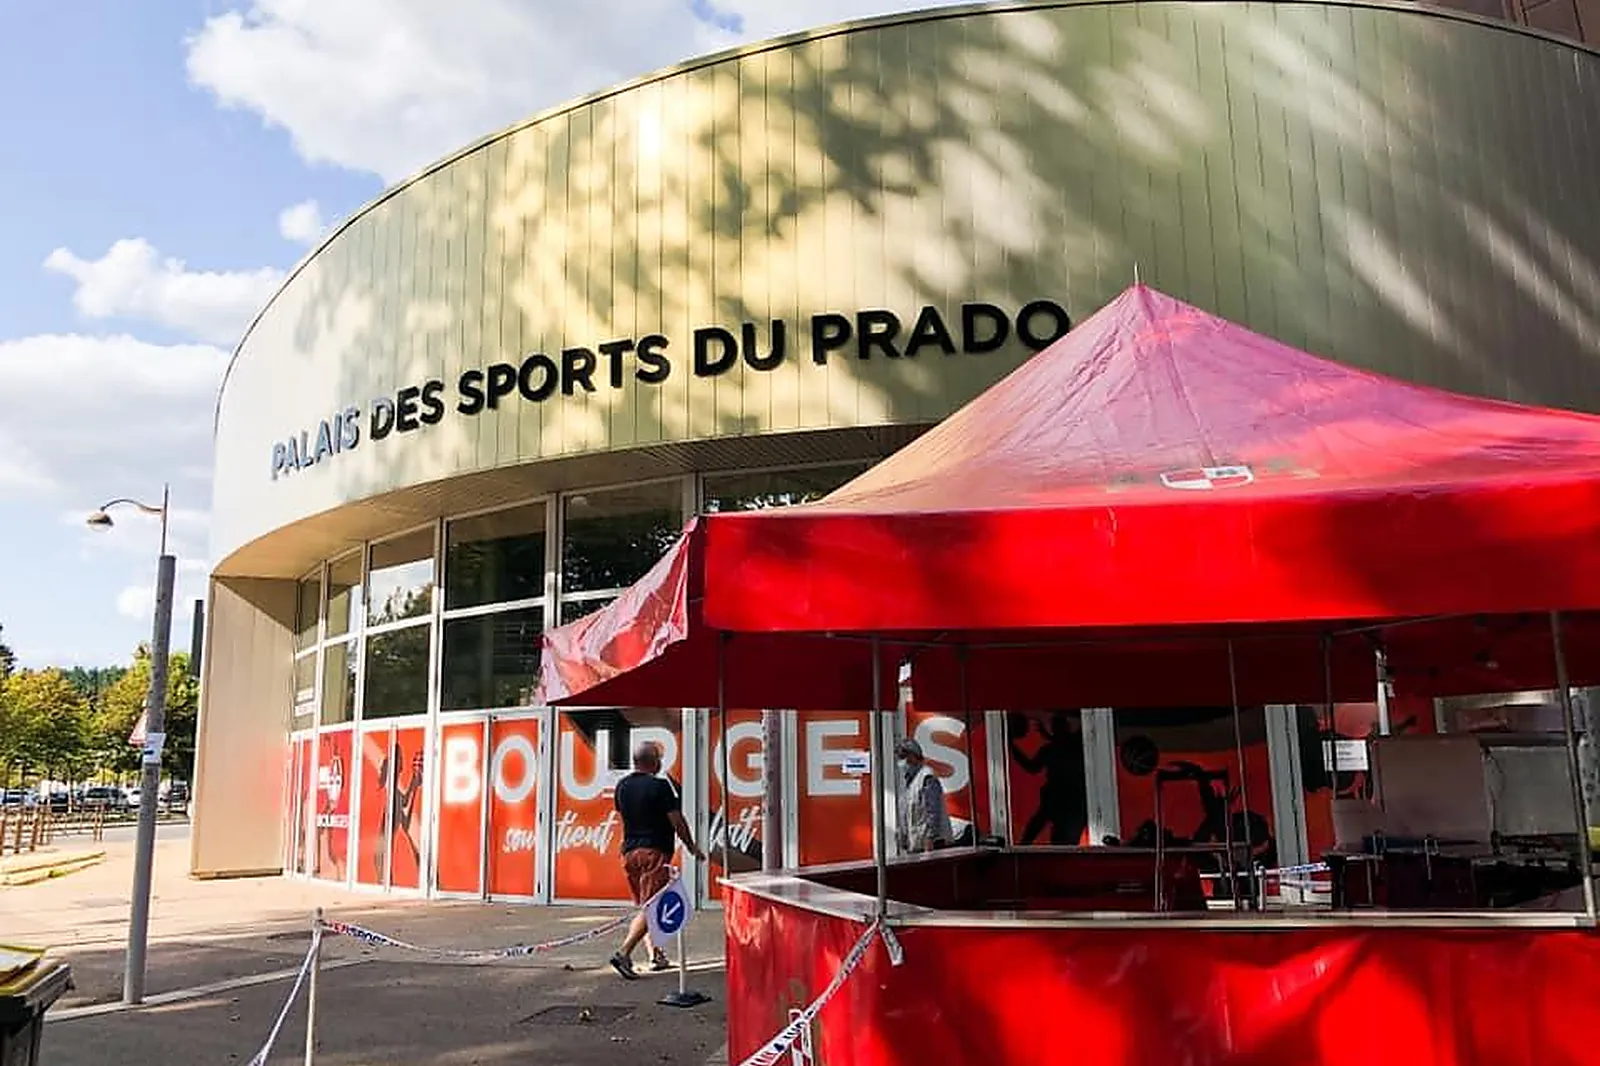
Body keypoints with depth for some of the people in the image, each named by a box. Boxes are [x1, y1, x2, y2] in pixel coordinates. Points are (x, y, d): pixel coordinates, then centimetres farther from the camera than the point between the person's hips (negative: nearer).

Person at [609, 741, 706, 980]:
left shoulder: (621, 786, 8)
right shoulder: (660, 785, -12)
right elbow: (677, 821, -9)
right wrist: (692, 847, 2)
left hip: (629, 852, 7)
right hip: (654, 852, -7)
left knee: (645, 905, 17)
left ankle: (657, 955, 22)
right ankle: (624, 953, -18)